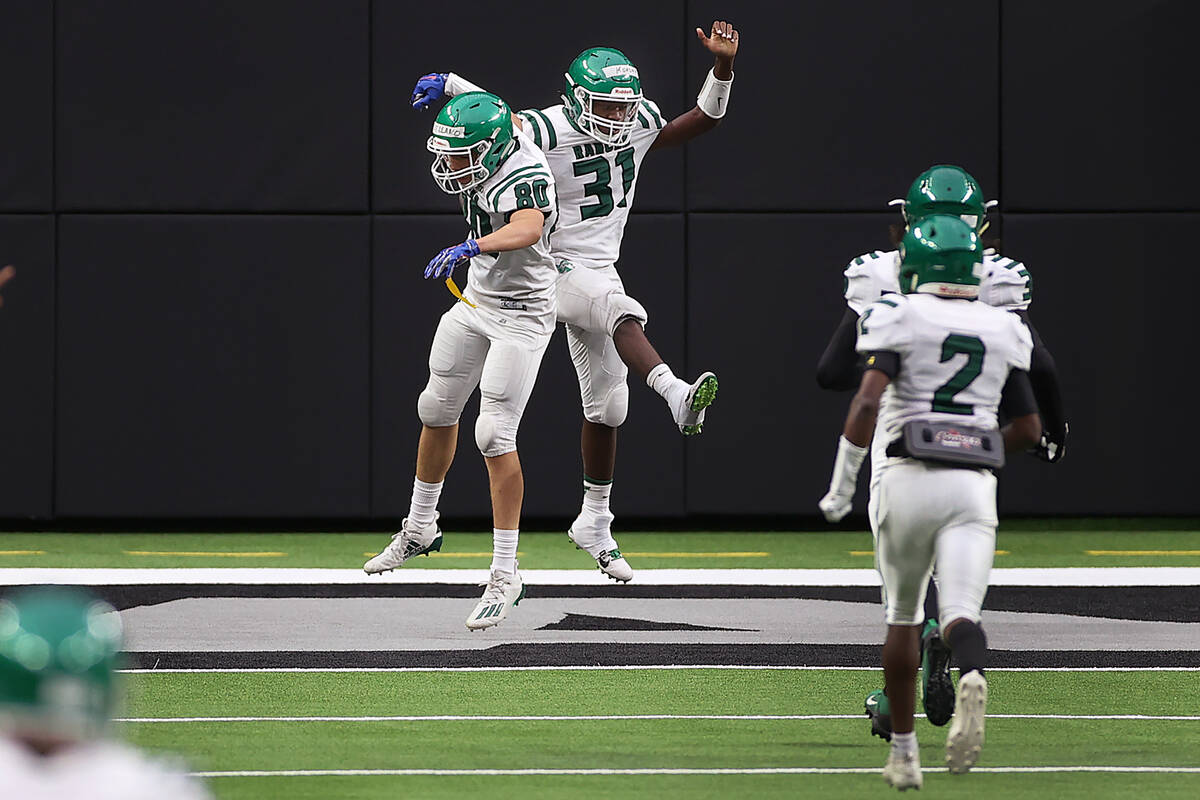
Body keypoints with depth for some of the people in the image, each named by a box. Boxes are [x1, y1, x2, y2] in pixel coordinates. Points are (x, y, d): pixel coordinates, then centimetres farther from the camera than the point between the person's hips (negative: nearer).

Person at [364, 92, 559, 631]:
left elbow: (528, 229, -55)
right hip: (476, 301, 9)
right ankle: (420, 528, 41)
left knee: (495, 436, -13)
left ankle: (505, 575, -7)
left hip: (521, 316, -9)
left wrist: (469, 247, -65)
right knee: (437, 408, 19)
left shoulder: (523, 176, -30)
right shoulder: (488, 144, -4)